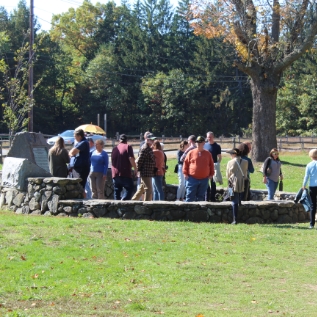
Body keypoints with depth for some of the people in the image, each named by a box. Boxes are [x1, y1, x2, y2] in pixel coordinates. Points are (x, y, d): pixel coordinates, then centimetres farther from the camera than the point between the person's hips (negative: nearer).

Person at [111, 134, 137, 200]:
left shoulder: (115, 148, 16)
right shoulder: (128, 147, -1)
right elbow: (131, 159, -14)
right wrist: (135, 169, -6)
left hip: (115, 174, 6)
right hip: (125, 173, -5)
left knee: (117, 191, 10)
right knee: (129, 189, -3)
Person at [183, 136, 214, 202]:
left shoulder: (208, 154, 6)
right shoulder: (191, 153, 0)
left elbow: (211, 164, 14)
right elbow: (186, 163, 2)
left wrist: (211, 174, 9)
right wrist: (185, 173, -4)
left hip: (204, 179, 2)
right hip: (192, 179, -2)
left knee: (201, 196, 10)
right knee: (190, 196, -3)